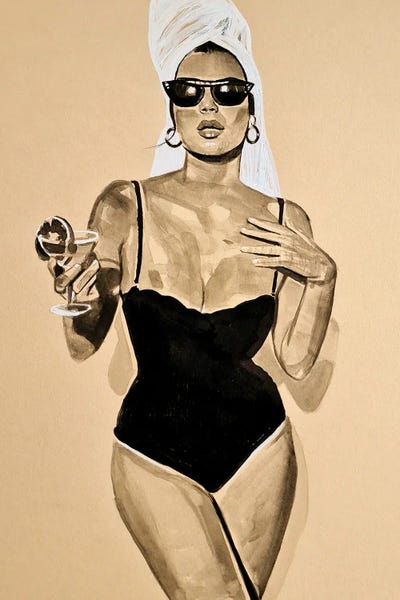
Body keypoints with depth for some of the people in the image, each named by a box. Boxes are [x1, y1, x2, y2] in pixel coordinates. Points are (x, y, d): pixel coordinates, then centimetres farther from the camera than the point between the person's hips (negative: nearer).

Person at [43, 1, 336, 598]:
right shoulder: (125, 207, -10)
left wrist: (321, 275, -14)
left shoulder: (284, 223, -4)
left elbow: (296, 359, -2)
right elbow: (85, 346, -6)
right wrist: (79, 302, -27)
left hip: (257, 447, 3)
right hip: (155, 455, -2)